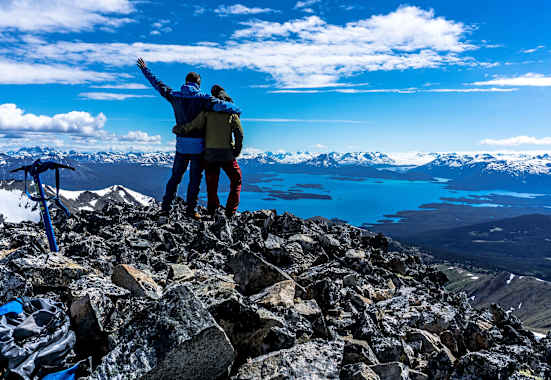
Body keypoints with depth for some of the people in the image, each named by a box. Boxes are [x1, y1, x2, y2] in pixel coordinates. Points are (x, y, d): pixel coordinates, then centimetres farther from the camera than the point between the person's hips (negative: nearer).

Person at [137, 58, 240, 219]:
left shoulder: (175, 96, 5)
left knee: (175, 176, 14)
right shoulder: (202, 98, -8)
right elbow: (221, 105, -20)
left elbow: (158, 85, 18)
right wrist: (236, 110, -2)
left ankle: (165, 206, 17)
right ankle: (191, 209, 7)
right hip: (198, 144, -4)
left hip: (181, 143, 4)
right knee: (195, 178, 4)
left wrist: (145, 69, 33)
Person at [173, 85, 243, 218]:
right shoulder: (232, 112, 2)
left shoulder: (207, 111, 1)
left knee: (211, 183, 15)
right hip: (227, 153, -1)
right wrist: (236, 151, 5)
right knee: (236, 180, 13)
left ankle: (212, 210, 18)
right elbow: (239, 134, -4)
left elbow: (194, 126, -8)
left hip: (210, 153, 1)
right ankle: (230, 211, 6)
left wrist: (178, 129, 6)